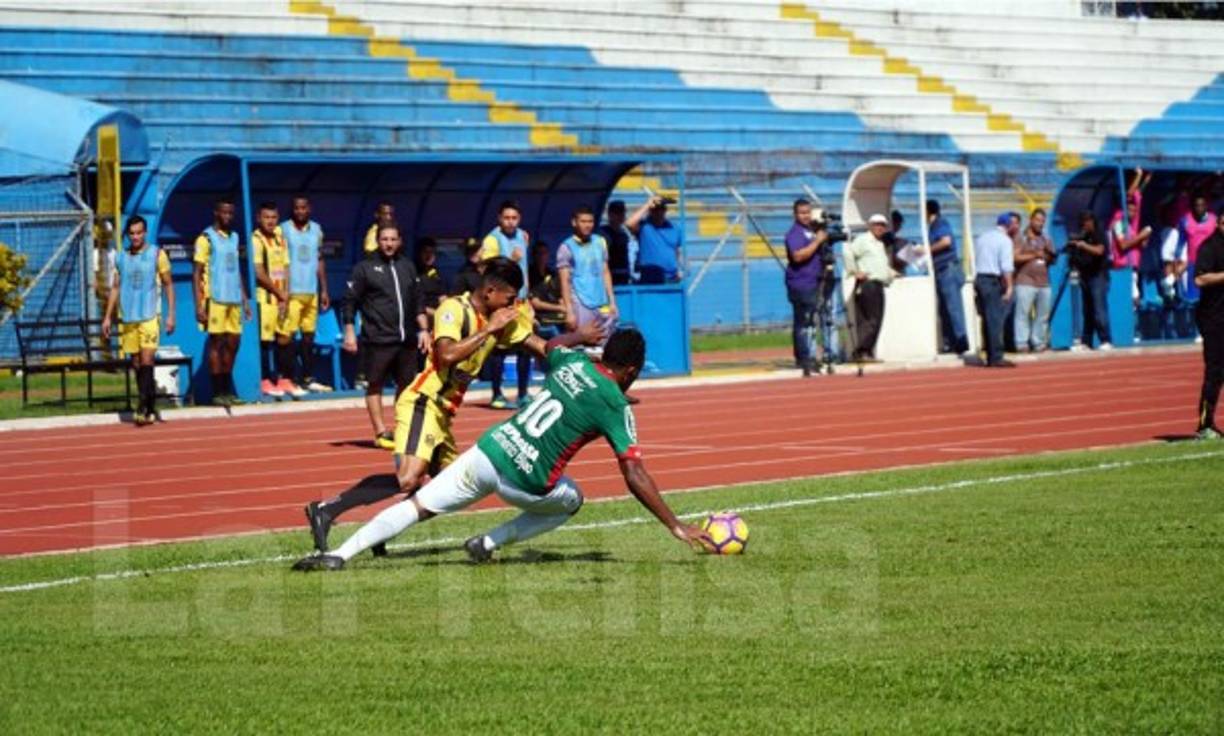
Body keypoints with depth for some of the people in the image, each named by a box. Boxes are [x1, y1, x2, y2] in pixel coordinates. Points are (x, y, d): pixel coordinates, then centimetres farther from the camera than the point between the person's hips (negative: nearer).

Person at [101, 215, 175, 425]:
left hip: (149, 316, -4)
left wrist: (171, 314, -4)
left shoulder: (157, 254, 0)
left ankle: (143, 408, -16)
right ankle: (151, 408, 13)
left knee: (147, 360, -14)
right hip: (128, 318, 4)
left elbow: (168, 285, 3)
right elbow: (115, 287, 15)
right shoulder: (121, 257, 10)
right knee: (137, 364, 6)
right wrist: (108, 317, 10)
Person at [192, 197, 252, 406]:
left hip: (234, 299, 7)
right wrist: (199, 306, -15)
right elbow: (196, 273, -8)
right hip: (215, 300, -7)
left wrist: (245, 299, 15)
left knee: (233, 343, 7)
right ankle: (217, 393, 0)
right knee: (217, 343, -4)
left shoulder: (234, 237, 15)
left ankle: (227, 390, 16)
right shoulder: (206, 239, -6)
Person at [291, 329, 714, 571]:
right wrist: (677, 527, -6)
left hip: (488, 449, 4)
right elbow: (635, 476, -10)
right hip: (524, 480, -4)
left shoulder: (572, 361, 11)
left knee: (417, 507, 4)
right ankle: (489, 544, 13)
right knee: (571, 501, 27)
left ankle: (339, 556, -14)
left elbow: (549, 346, 38)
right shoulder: (615, 405, -5)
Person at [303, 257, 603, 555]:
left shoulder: (502, 320, 14)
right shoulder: (454, 309, -11)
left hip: (443, 414, 10)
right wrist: (488, 330, -19)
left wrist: (581, 337, 8)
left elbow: (544, 347, 19)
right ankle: (327, 510, -26)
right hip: (421, 404, -10)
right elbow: (448, 354, -27)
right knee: (408, 480, -26)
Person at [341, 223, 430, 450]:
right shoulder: (365, 268, -1)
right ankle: (381, 433, -2)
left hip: (407, 338, 5)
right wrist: (349, 332, -10)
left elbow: (417, 302, 18)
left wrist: (423, 329, 11)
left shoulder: (407, 267, 14)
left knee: (406, 384, 8)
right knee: (375, 384, -3)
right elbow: (350, 302, -3)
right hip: (378, 339, -5)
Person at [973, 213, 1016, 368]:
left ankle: (990, 357, 12)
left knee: (987, 319, 10)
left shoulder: (981, 238, 15)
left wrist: (976, 286, 16)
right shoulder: (1005, 240, -5)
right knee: (996, 320, -6)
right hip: (994, 281, -7)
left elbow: (974, 261, 14)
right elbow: (1007, 266, -13)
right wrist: (1009, 286, -12)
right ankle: (996, 357, -9)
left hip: (979, 279, 7)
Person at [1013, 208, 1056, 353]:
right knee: (1023, 313, -9)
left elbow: (1052, 260, 17)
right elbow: (1015, 257, -7)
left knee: (1043, 314, 0)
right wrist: (1034, 255, -7)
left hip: (1044, 283, 5)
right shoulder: (1020, 238, 4)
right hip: (1025, 282, -5)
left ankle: (1039, 343, 5)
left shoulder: (1046, 240, 19)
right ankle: (1022, 343, -9)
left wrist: (1050, 255, -5)